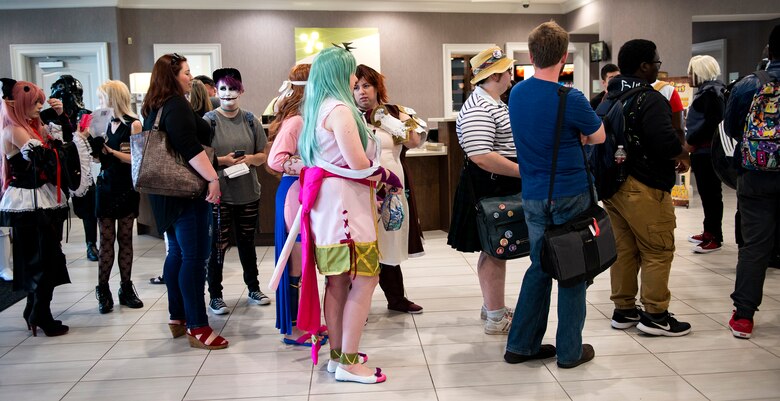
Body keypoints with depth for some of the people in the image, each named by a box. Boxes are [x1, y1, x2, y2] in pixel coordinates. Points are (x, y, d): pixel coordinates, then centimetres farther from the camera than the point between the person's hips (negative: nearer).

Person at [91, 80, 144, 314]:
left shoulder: (133, 124, -6)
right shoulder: (107, 124, 11)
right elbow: (102, 157, 15)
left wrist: (110, 151, -17)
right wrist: (95, 145, -2)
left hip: (126, 188, -4)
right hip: (106, 186, 4)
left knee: (125, 239, 5)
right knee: (106, 240, 2)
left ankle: (126, 288, 14)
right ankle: (103, 290, 6)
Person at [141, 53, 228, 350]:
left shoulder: (154, 108, 17)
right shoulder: (177, 105, -13)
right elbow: (189, 147, -25)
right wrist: (213, 177, -25)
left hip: (167, 192, 10)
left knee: (177, 253, 16)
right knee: (194, 256, -8)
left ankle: (177, 318, 24)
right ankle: (197, 327, -6)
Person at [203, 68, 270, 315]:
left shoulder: (250, 120, 5)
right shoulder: (208, 121, -5)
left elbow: (263, 156, 9)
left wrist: (250, 159, -10)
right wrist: (223, 161, -19)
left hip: (248, 193, 4)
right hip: (219, 194, -3)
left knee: (247, 242, 16)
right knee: (218, 245, 2)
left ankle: (253, 289, 30)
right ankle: (215, 296, 15)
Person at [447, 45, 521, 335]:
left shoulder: (495, 103, 16)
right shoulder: (477, 109, -19)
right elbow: (481, 157, -28)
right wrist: (523, 171, -24)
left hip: (503, 188, 10)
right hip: (488, 188, -10)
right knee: (495, 250, -3)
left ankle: (491, 306, 31)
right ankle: (496, 319, 7)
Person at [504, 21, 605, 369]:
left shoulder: (516, 94, 2)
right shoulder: (570, 100, -16)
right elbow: (599, 137, -1)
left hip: (533, 195, 6)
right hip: (569, 194, -6)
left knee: (539, 266, 16)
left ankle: (521, 344, 20)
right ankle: (569, 350, 15)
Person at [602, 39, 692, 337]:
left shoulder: (609, 99, 12)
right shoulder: (650, 100, -15)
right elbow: (665, 141, -27)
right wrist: (682, 156, -5)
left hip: (611, 184, 9)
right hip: (643, 188, -9)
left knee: (623, 249, 15)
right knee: (658, 251, 2)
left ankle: (624, 310, 22)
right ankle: (655, 315, 8)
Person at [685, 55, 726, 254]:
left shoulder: (712, 92, -13)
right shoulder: (706, 90, 18)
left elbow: (712, 122, -21)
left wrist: (691, 142, -15)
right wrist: (690, 141, 11)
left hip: (706, 152, -10)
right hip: (702, 151, 10)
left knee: (711, 193, -5)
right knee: (706, 192, 15)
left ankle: (715, 237, 0)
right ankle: (709, 231, 24)